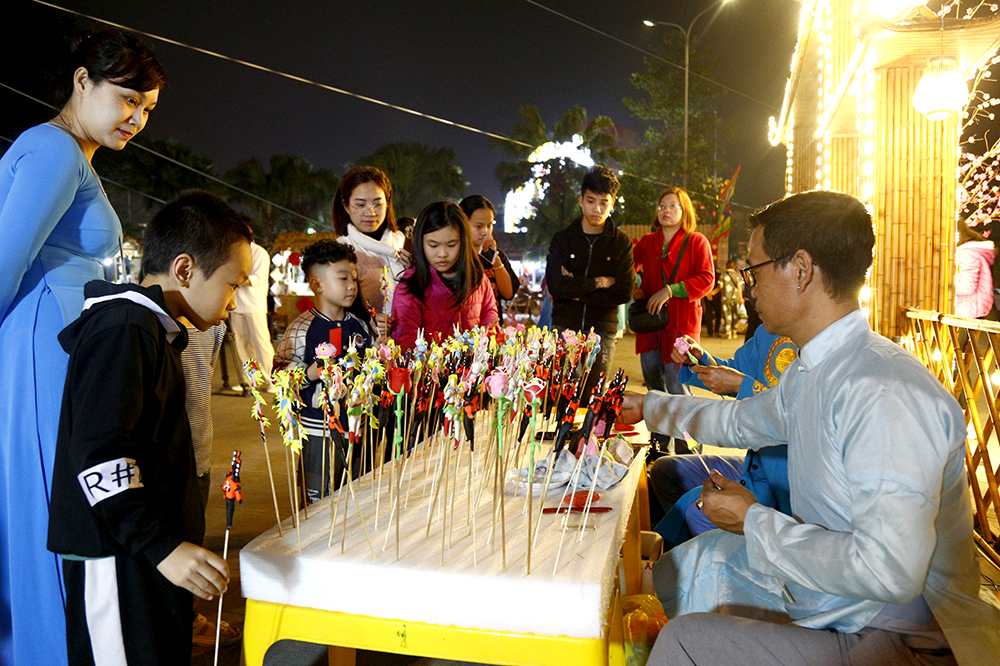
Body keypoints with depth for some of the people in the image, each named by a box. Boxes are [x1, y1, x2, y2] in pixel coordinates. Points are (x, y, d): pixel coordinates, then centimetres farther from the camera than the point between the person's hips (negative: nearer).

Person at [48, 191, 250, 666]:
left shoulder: (149, 329, 16)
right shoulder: (124, 330, -17)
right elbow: (99, 456, -25)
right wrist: (162, 546, -26)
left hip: (147, 555, 10)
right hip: (119, 560, -10)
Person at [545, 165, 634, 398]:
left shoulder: (622, 243, 6)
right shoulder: (562, 239, 7)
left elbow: (624, 292, -5)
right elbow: (556, 285, -7)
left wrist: (577, 292, -6)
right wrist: (599, 282, -6)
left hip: (602, 332, 0)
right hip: (564, 328, 0)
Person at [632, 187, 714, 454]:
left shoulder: (696, 242, 2)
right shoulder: (647, 242, 16)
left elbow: (706, 280, -8)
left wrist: (670, 290, -17)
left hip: (680, 323, -5)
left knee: (677, 388, -10)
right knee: (654, 388, 9)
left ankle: (687, 453, 0)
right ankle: (661, 449, 21)